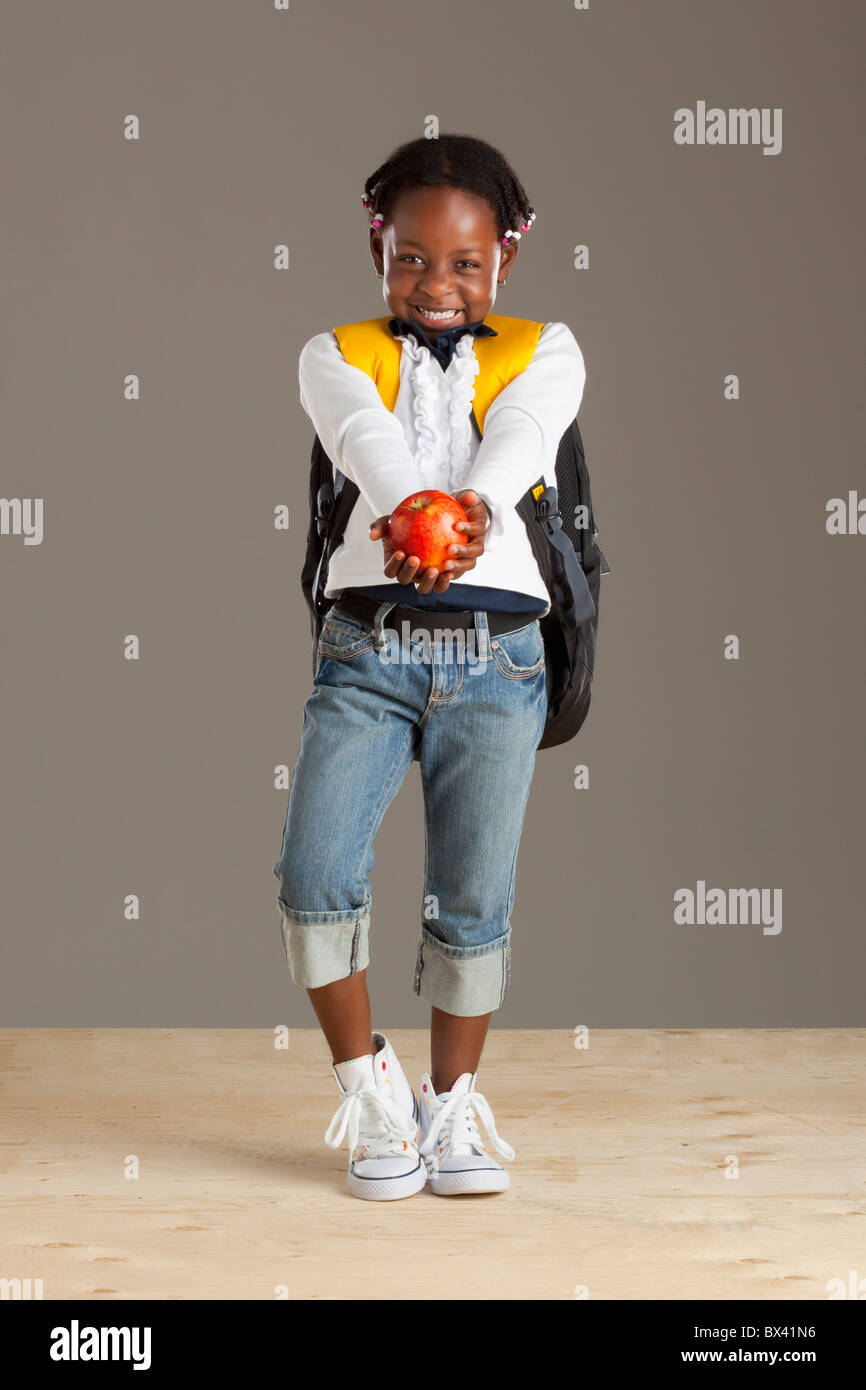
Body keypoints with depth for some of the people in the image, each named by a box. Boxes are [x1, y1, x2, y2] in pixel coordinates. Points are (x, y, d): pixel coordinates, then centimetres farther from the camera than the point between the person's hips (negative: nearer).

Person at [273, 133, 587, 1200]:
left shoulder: (545, 353, 11)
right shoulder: (336, 356, 11)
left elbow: (519, 440, -12)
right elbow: (370, 444, -12)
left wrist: (472, 509, -35)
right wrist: (413, 510, -36)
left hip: (495, 651, 0)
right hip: (366, 646, 0)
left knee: (474, 899, 3)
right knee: (315, 873, -11)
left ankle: (452, 1102, 23)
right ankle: (371, 1086, 11)